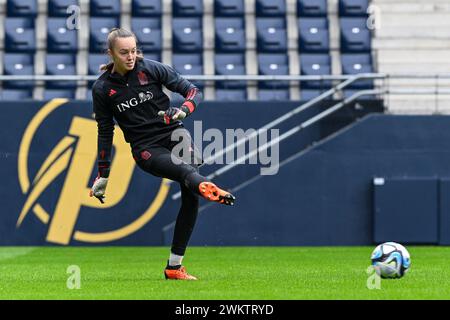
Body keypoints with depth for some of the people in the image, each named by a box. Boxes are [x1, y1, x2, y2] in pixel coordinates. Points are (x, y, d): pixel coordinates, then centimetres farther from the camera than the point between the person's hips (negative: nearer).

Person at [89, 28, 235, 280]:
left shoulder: (152, 69, -1)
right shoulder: (102, 88, 1)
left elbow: (193, 91, 0)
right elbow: (105, 132, 11)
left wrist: (183, 110, -23)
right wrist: (103, 175, 12)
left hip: (173, 134, 2)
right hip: (146, 148, -2)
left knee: (190, 196, -19)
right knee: (185, 171, -36)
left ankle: (174, 267, -17)